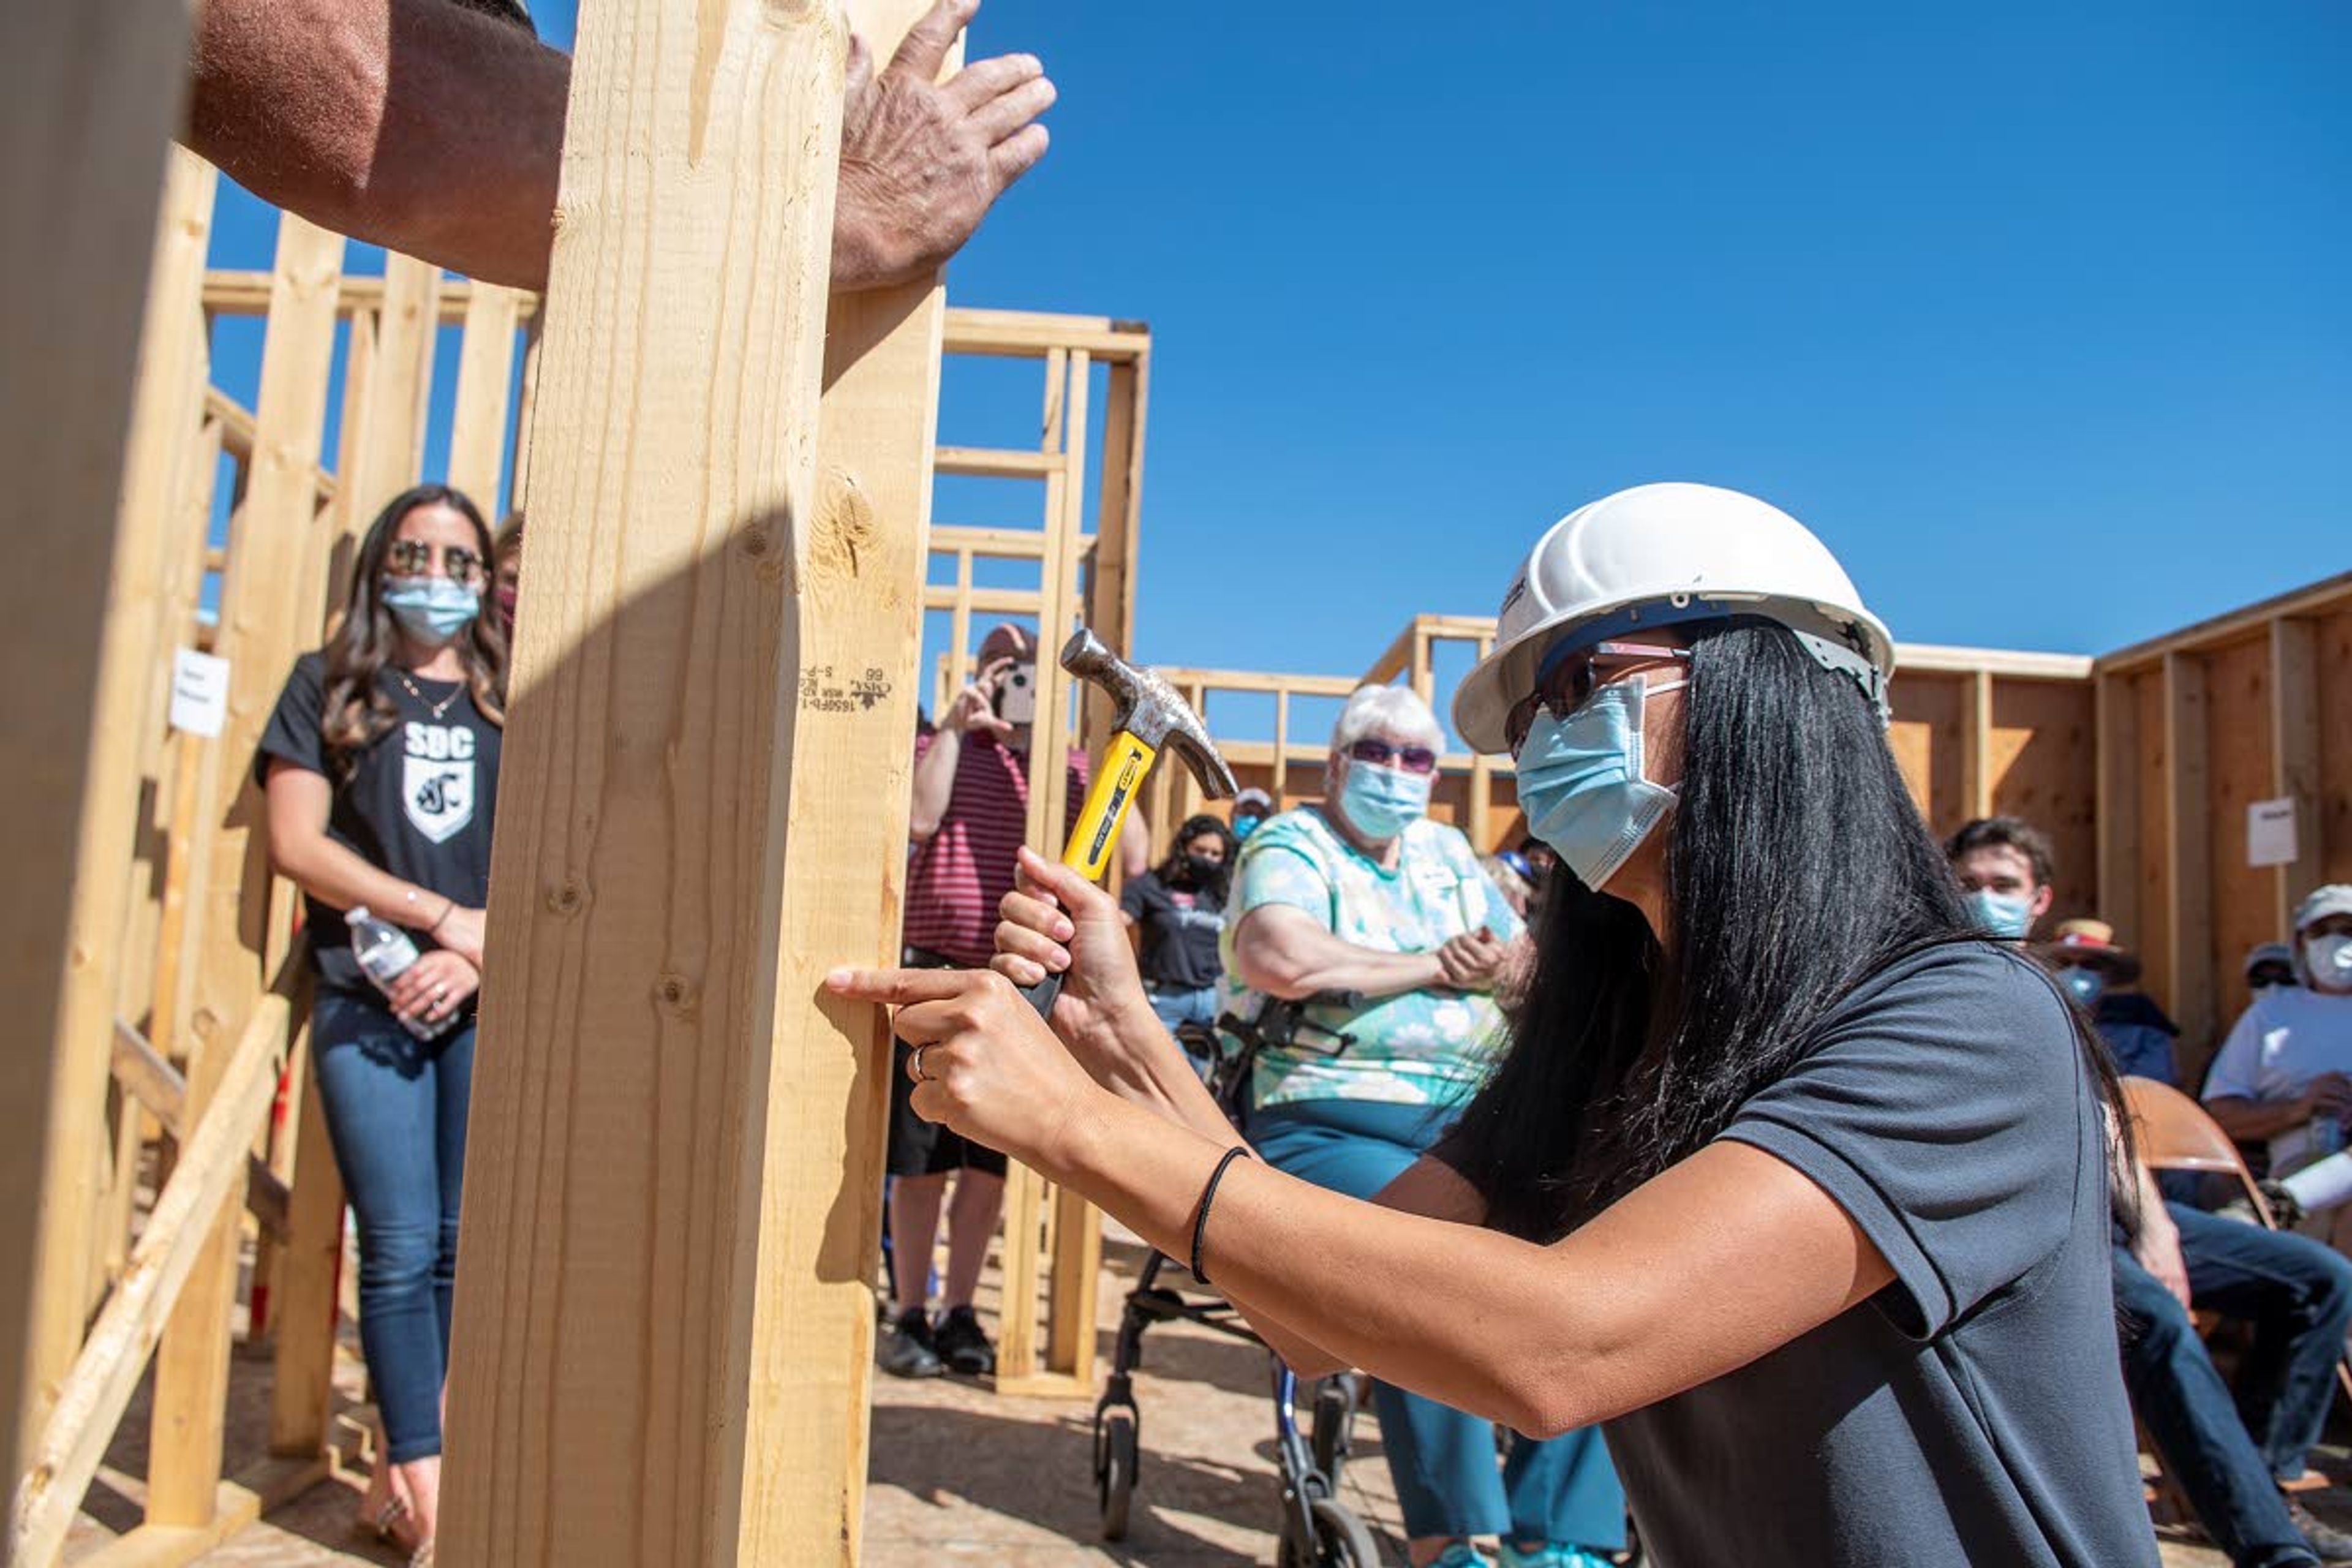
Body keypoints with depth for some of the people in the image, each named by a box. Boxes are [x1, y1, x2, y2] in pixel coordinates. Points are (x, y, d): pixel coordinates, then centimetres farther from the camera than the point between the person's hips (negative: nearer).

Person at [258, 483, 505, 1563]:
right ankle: (422, 1470, 11)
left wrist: (479, 957, -8)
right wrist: (444, 917, -9)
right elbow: (296, 843, -1)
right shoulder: (328, 685, 9)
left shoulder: (515, 700, 12)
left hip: (496, 1001, 1)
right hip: (367, 998, -1)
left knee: (468, 1245, 3)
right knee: (401, 1247, -1)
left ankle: (411, 1464, 18)